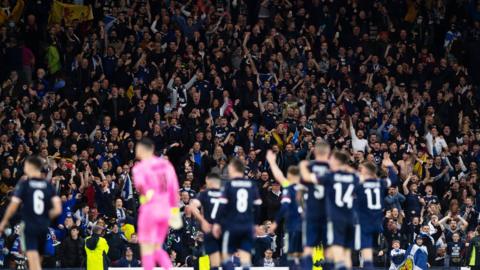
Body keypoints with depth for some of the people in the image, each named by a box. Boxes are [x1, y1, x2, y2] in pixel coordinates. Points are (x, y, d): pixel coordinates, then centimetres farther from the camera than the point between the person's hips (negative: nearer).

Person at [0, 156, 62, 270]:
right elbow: (57, 210, -2)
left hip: (29, 226, -5)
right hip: (44, 227, 5)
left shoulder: (23, 185, -7)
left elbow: (13, 206, -10)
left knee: (34, 261, -13)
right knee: (37, 261, 20)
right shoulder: (48, 186, 4)